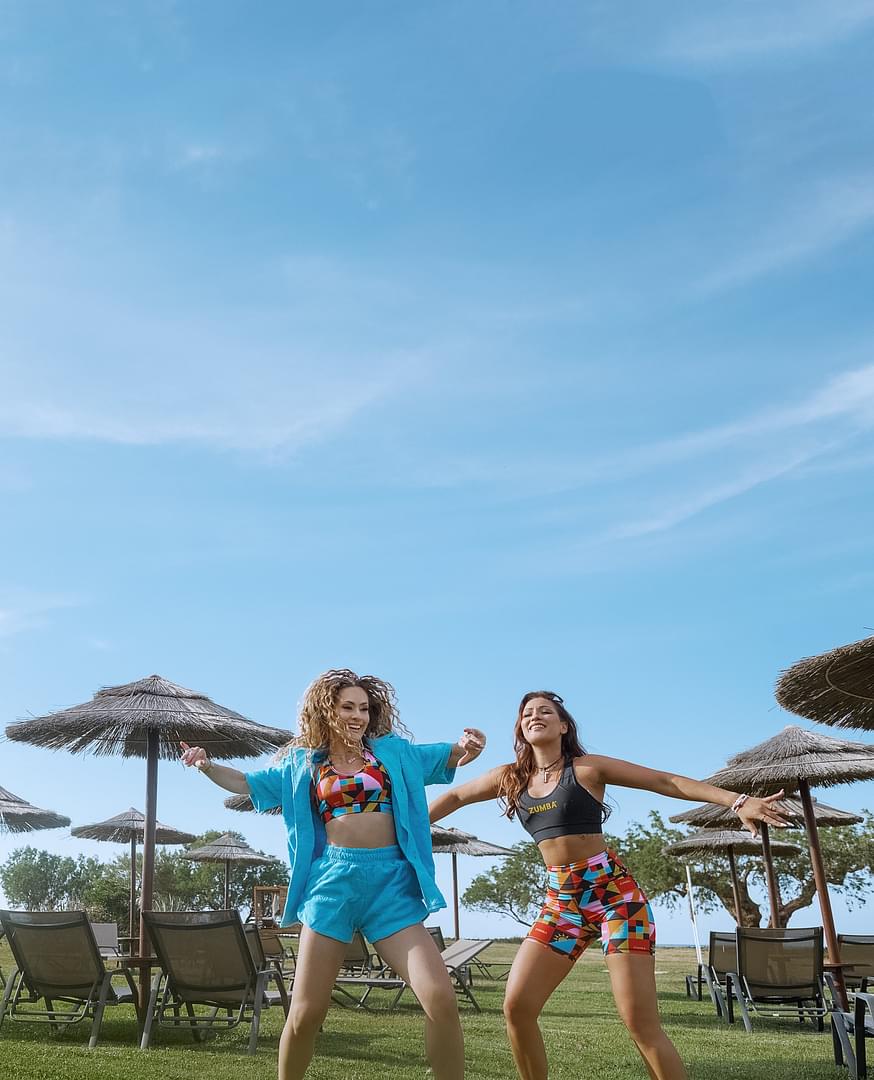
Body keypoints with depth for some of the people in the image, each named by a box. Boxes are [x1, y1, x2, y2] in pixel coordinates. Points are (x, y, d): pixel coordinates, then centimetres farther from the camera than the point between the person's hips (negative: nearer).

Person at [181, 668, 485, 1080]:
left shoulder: (394, 751, 11)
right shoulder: (301, 762, 12)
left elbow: (448, 757, 15)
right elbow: (247, 782, 21)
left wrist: (467, 746, -9)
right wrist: (207, 765, 3)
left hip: (391, 881, 0)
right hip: (332, 881, 0)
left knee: (440, 999, -12)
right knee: (305, 1013, 0)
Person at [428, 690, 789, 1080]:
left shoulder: (588, 768, -4)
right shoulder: (511, 777, 8)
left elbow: (667, 781, -5)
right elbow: (455, 797, 21)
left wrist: (738, 801, -14)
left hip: (614, 889, -4)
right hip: (561, 899, 5)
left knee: (641, 1023, -10)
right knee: (517, 1006, -6)